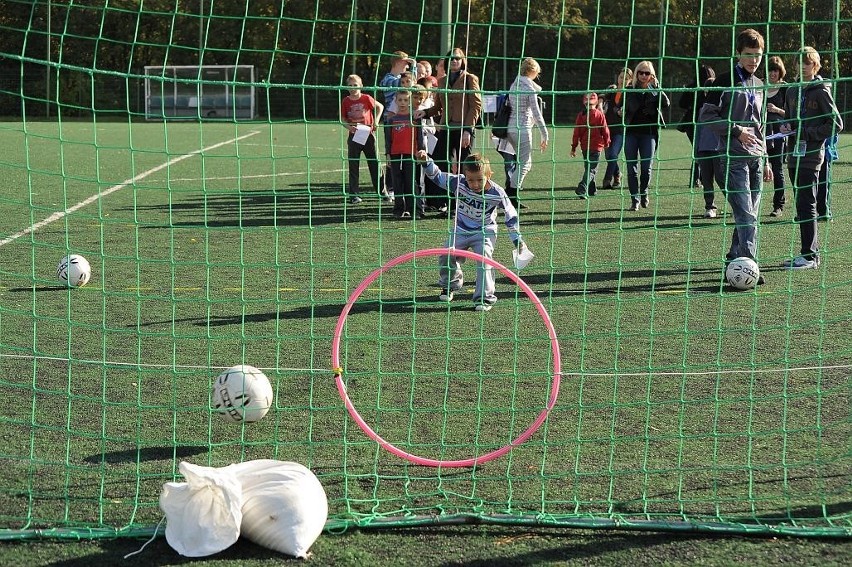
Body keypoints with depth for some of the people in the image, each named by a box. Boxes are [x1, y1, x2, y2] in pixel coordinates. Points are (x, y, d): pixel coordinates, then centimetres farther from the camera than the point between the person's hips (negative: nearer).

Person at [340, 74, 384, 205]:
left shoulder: (366, 98, -5)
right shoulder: (345, 101, -2)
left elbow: (380, 107, 8)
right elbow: (342, 118, 5)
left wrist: (376, 121, -2)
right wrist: (349, 126, -14)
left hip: (368, 134, -1)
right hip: (354, 136, 1)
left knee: (375, 164, 5)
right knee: (353, 166, 4)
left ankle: (381, 191, 14)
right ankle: (354, 195, 10)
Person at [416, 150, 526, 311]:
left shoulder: (497, 193, -21)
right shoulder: (458, 183, -18)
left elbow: (511, 215, -8)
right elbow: (437, 175, -9)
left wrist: (518, 240, -6)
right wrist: (426, 161, -27)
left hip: (485, 232, -3)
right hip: (461, 230, 3)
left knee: (484, 257, -25)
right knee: (445, 256, -6)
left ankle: (485, 297, -19)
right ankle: (451, 284, 26)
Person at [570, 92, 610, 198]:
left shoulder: (581, 115, -1)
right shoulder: (599, 115, -7)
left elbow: (576, 132, -1)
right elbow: (605, 130, -2)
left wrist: (574, 147, 5)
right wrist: (607, 142, 16)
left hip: (584, 146, 3)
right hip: (596, 146, -3)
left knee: (588, 167, 18)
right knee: (592, 169, -5)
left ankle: (592, 190, 26)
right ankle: (582, 189, -23)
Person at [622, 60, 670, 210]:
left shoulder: (655, 90, 5)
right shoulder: (629, 90, 7)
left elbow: (666, 104, -11)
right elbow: (628, 107, 8)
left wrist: (656, 87, -18)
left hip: (649, 132, -1)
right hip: (631, 132, 1)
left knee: (646, 167, -3)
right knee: (632, 168, -2)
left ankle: (644, 193, 22)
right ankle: (635, 199, 5)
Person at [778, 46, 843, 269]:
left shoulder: (821, 91, -4)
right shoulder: (792, 91, 16)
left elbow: (836, 123, -8)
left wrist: (807, 133, -13)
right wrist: (786, 127, 5)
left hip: (811, 155, -7)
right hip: (795, 155, 7)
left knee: (806, 205, -10)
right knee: (802, 205, 9)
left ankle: (810, 255, -7)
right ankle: (811, 252, 14)